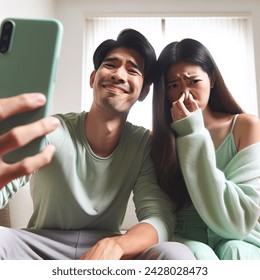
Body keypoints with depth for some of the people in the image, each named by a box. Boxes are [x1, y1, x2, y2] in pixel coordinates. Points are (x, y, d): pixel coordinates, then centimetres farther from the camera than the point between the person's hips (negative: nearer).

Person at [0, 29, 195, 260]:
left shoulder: (144, 143, -7)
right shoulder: (49, 131, -14)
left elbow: (159, 217, -14)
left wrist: (114, 245, -36)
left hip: (105, 249, 2)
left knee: (179, 255, -25)